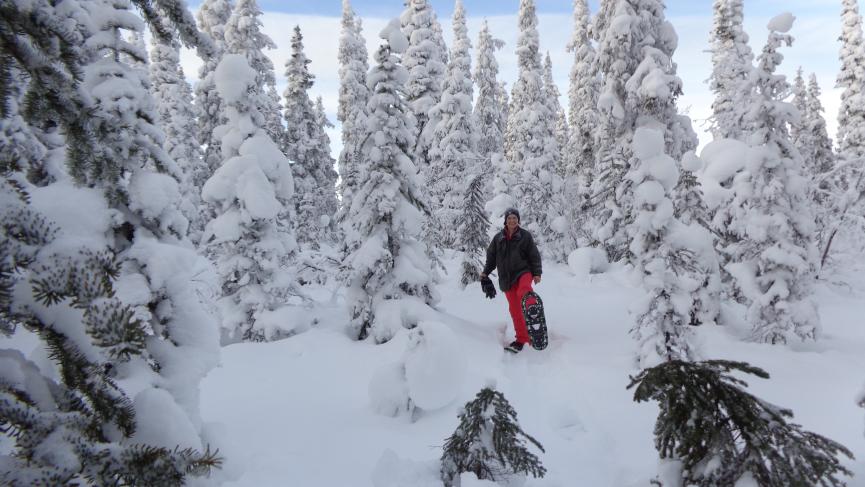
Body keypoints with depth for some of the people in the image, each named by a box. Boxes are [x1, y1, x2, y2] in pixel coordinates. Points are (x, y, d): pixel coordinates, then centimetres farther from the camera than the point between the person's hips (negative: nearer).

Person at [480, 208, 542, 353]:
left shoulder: (525, 235, 1)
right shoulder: (498, 238, 9)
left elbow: (534, 255, 2)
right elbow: (491, 256, 16)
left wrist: (537, 273, -6)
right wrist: (485, 272, 7)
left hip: (523, 271, -3)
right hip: (507, 278, 3)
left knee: (523, 291, -41)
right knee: (515, 309, 4)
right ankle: (521, 339, 11)